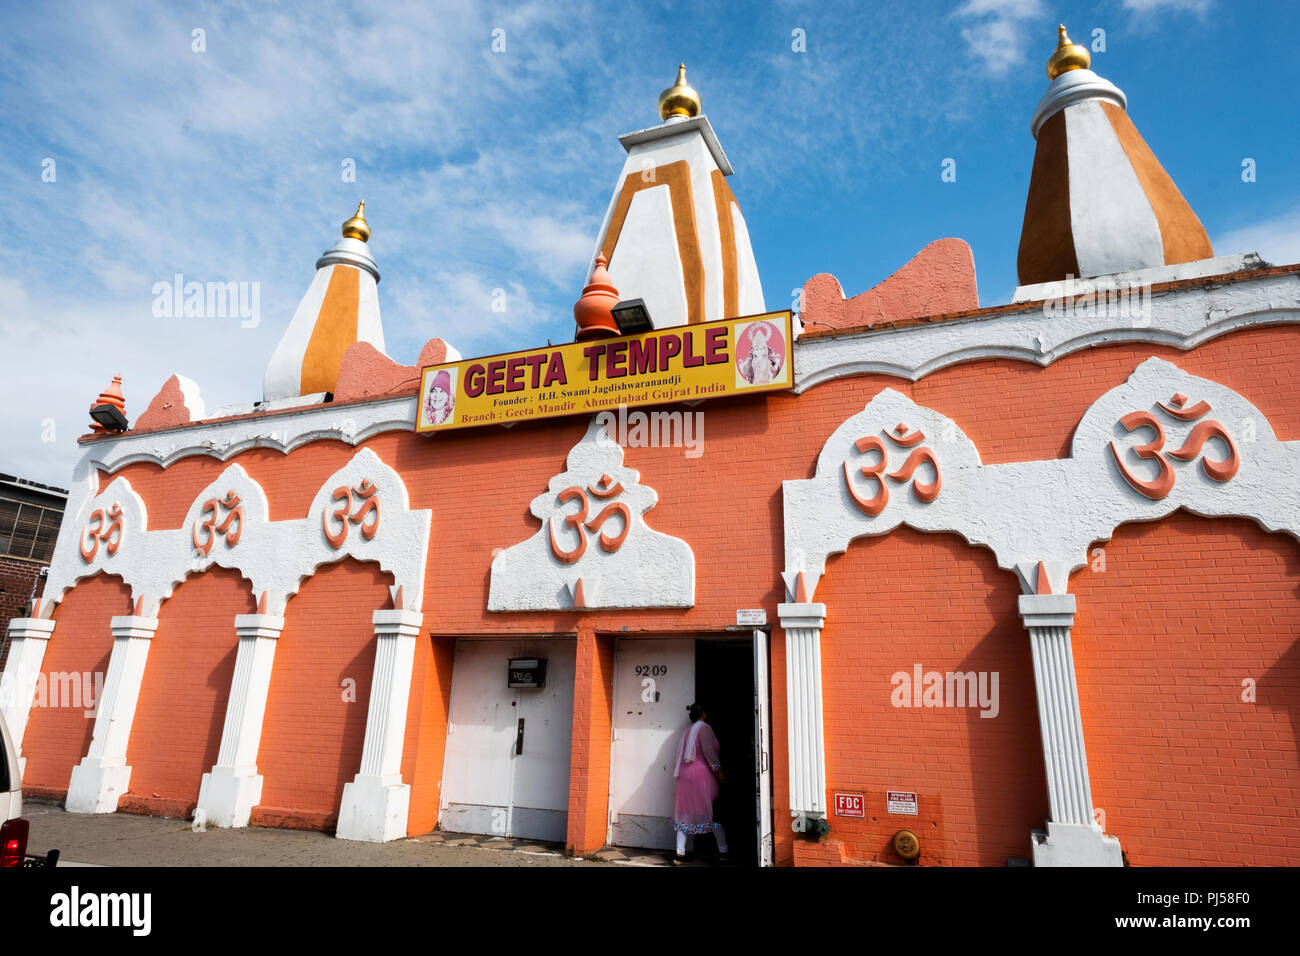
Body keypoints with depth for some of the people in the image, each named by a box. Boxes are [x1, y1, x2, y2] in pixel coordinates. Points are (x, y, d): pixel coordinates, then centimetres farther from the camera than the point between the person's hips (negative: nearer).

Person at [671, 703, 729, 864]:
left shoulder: (687, 731, 18)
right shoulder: (704, 728, -6)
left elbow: (680, 753, 17)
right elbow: (708, 750, -16)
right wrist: (718, 770, -14)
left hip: (685, 775, 7)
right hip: (702, 774, -7)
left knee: (685, 813, 6)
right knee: (714, 812, 1)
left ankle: (680, 854, 2)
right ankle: (723, 852, 7)